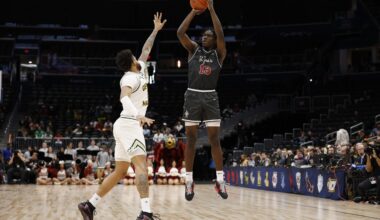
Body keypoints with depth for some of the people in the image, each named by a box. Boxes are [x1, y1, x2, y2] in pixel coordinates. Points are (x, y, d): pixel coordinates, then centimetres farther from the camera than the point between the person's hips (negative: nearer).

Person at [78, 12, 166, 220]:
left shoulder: (138, 72, 17)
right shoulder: (131, 78, -11)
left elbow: (146, 50, 33)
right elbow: (123, 96, -32)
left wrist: (156, 30, 37)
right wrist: (138, 115, -47)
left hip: (127, 125, 10)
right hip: (129, 124, -10)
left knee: (120, 171, 11)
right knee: (141, 165, -21)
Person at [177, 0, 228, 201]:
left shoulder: (219, 53, 6)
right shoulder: (193, 49, 9)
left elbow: (221, 35, -12)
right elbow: (180, 32, -6)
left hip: (210, 97, 0)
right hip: (192, 96, 0)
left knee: (214, 139, -2)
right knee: (191, 139, 1)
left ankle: (220, 181, 4)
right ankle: (189, 181, 6)